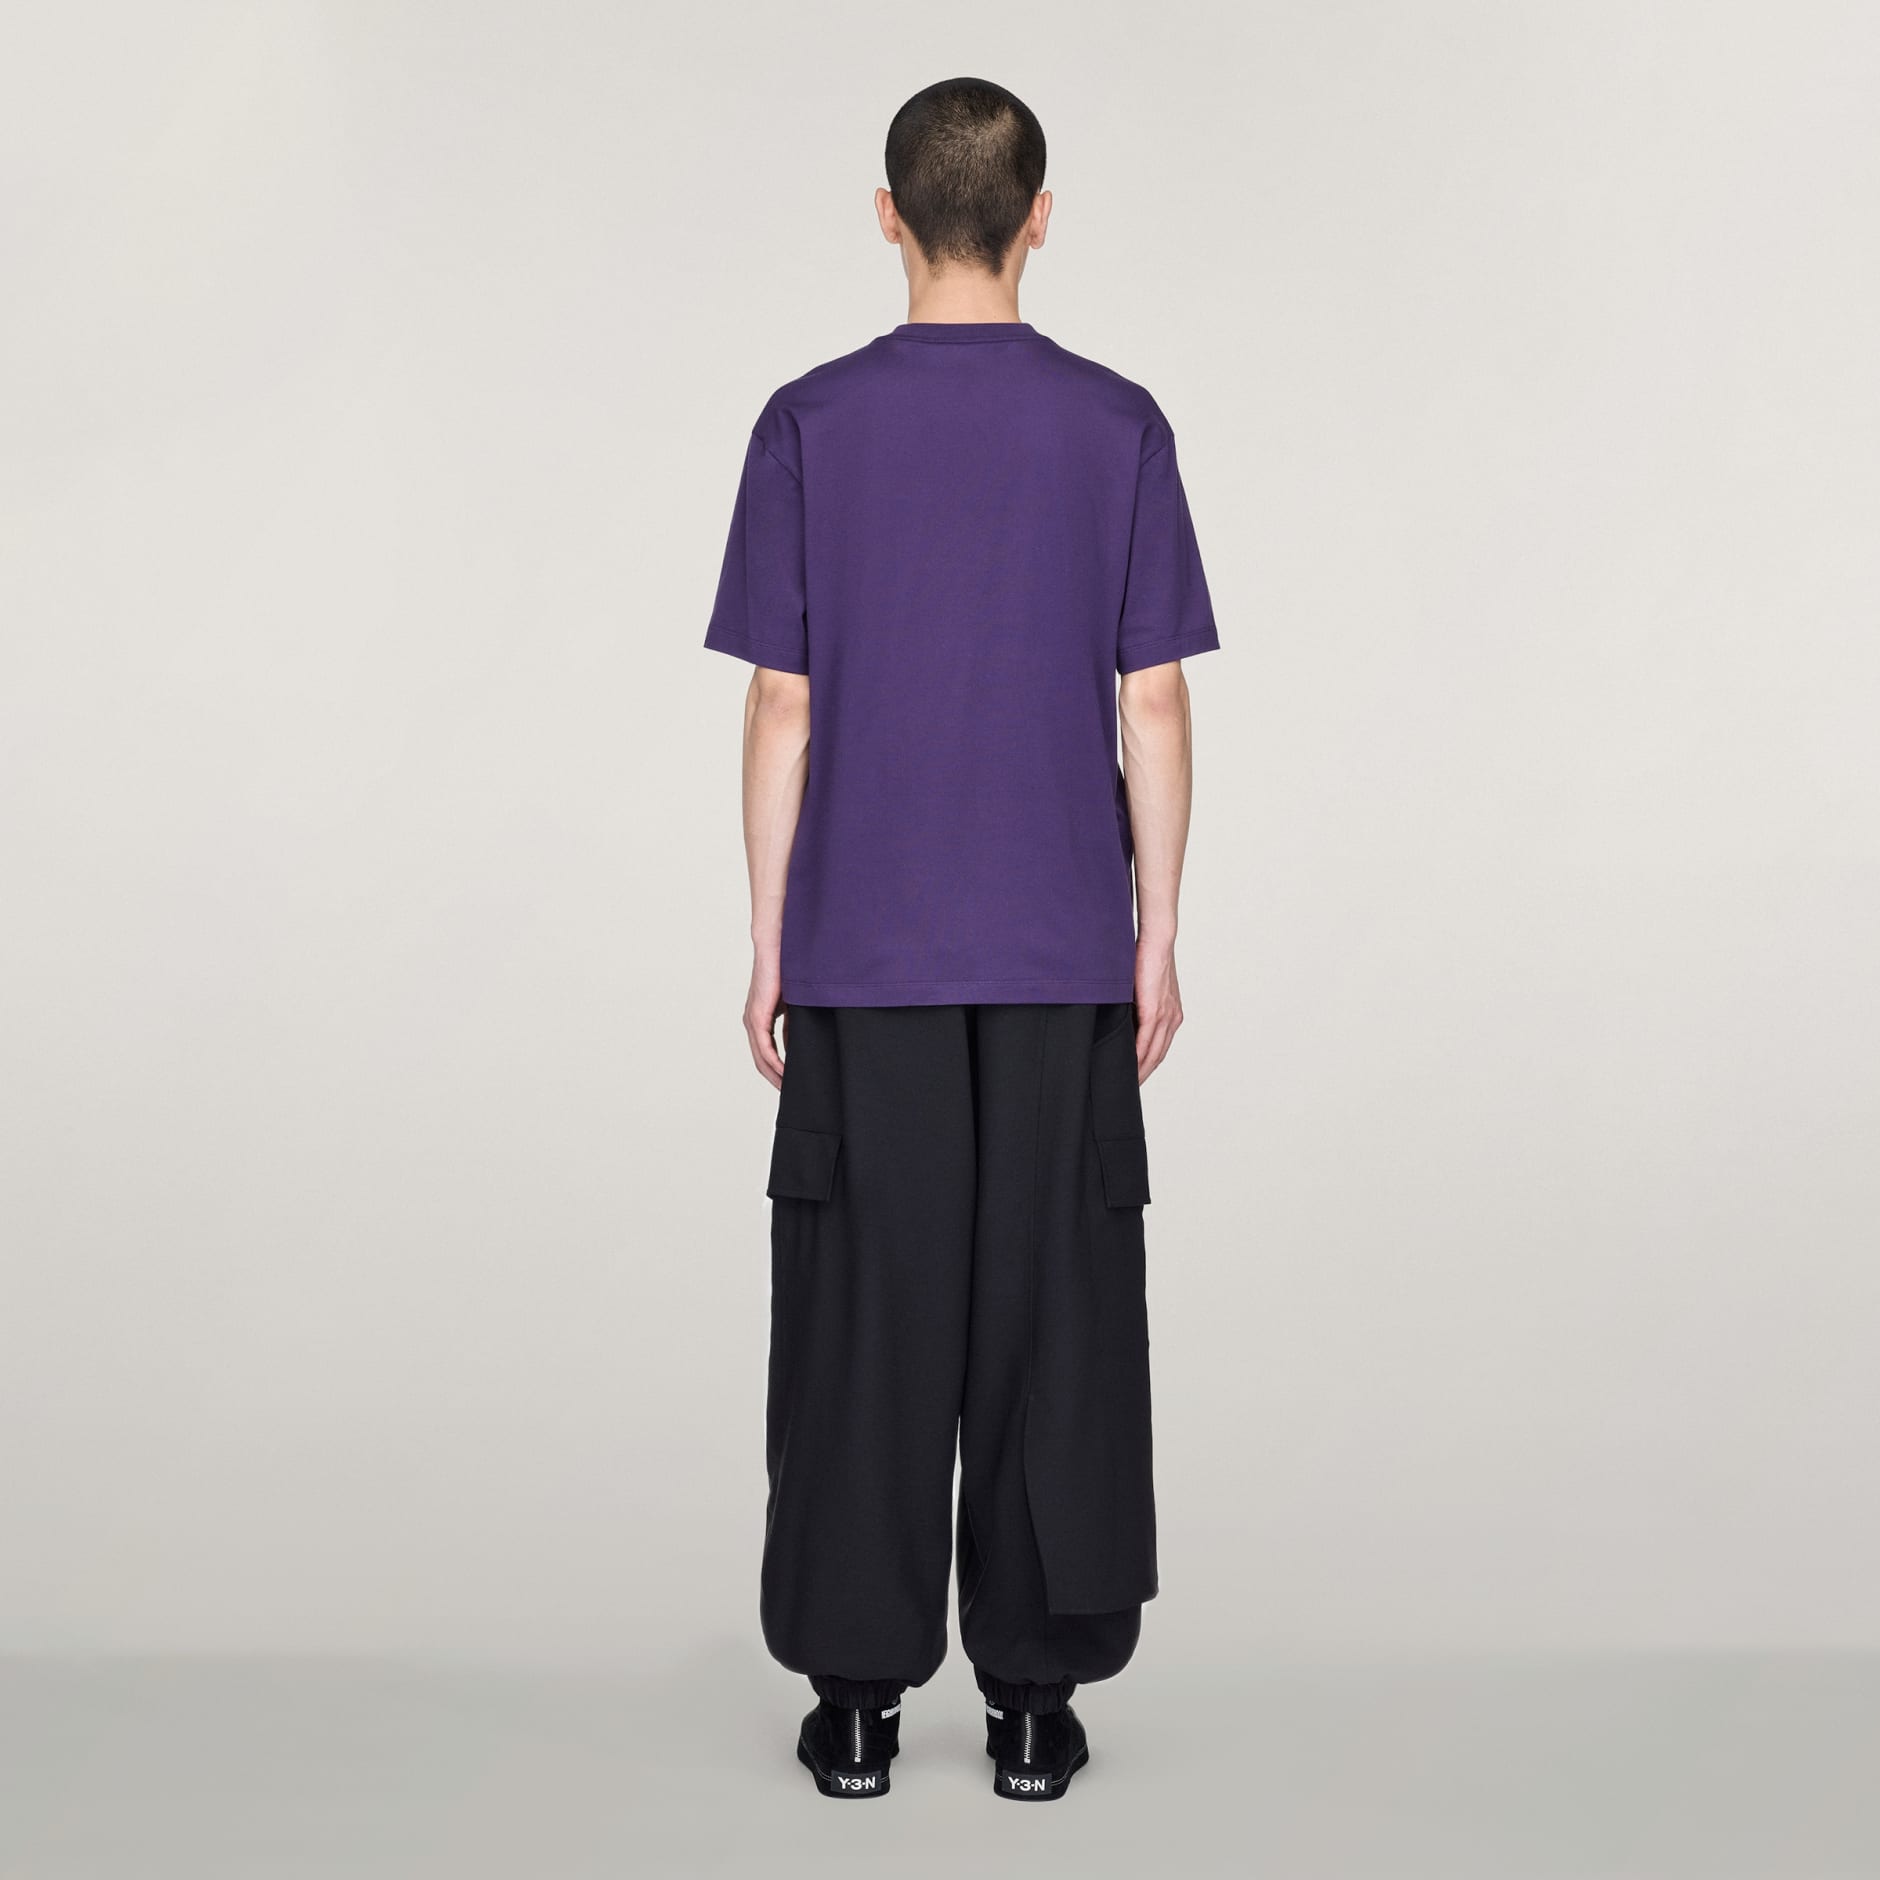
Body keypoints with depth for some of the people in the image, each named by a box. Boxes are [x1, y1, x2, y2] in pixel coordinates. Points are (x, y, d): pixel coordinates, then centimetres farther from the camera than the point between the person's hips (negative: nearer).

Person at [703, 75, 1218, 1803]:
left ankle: (860, 1688, 12)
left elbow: (782, 708, -3)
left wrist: (767, 945, 4)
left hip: (862, 956, 0)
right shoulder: (1116, 428, -1)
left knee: (862, 1311, 7)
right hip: (1062, 952, 1)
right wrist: (1157, 938, 6)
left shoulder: (812, 428, -2)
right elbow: (1153, 707, -1)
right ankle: (1036, 1691, 13)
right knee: (1053, 1311, 7)